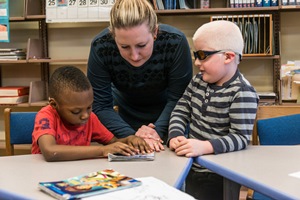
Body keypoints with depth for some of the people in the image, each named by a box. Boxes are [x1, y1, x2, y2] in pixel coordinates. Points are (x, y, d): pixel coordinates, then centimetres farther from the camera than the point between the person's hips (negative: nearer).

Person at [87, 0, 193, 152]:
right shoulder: (100, 47, -30)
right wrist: (131, 135, -35)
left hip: (166, 118, 0)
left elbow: (178, 98, -23)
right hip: (125, 118, 0)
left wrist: (158, 131, -36)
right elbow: (100, 105, -24)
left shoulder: (175, 42, -32)